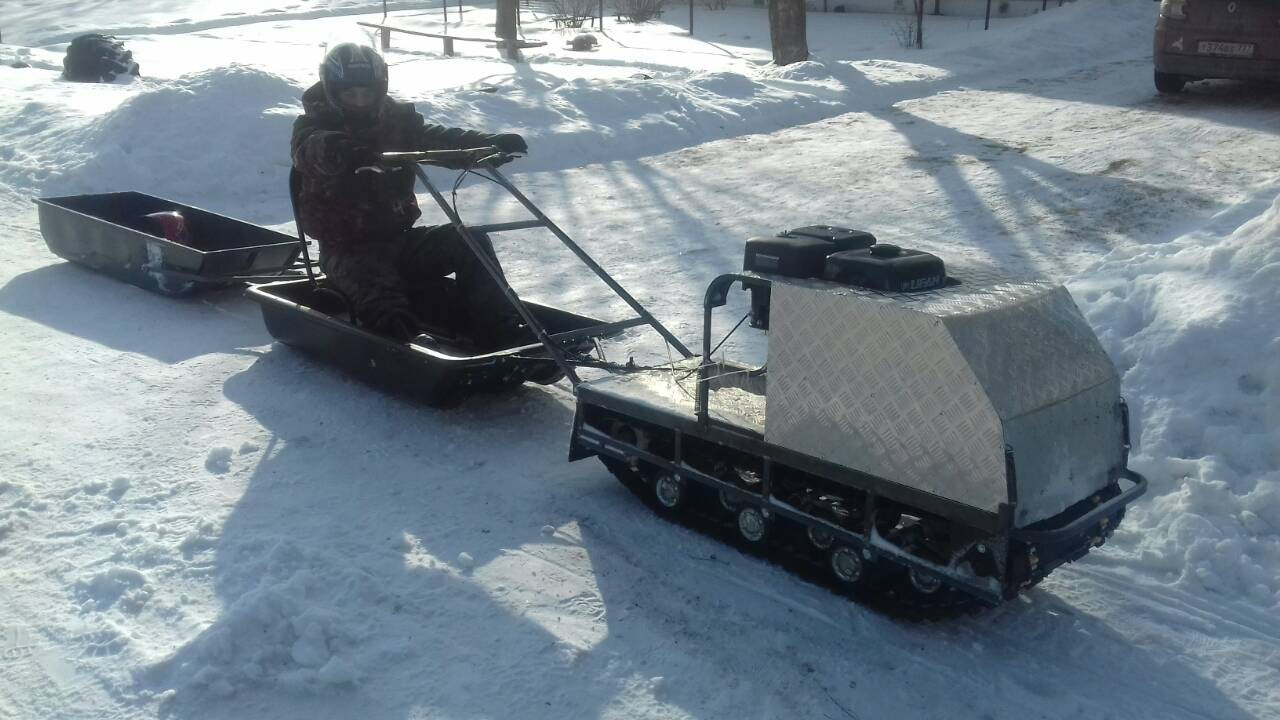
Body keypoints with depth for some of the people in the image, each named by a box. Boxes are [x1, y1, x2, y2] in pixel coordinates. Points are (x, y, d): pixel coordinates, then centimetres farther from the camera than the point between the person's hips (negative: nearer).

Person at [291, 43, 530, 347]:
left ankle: (502, 334, -21)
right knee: (374, 280, -35)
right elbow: (311, 150, -28)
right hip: (347, 249, -4)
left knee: (469, 241, -15)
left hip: (398, 238, 4)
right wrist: (342, 150, -53)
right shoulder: (313, 126, -3)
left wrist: (492, 143, -29)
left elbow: (440, 138, -9)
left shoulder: (397, 118, 8)